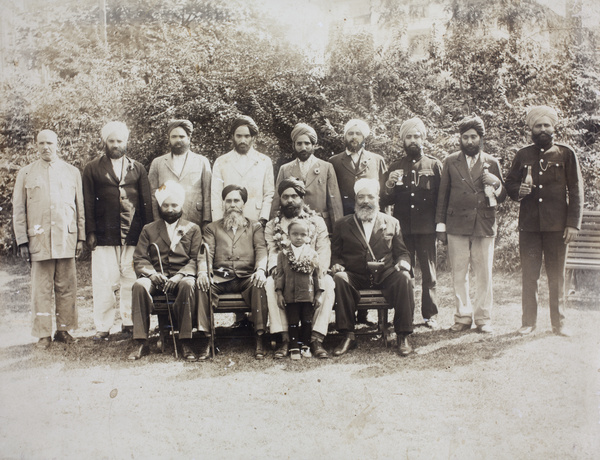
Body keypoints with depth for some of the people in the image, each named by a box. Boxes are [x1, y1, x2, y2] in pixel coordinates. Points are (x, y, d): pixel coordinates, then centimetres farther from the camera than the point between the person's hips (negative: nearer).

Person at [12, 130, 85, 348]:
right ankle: (43, 334, 9)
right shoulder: (26, 173, 9)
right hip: (39, 239, -1)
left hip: (66, 238, 1)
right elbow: (18, 210, 7)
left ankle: (64, 329, 14)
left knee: (67, 288, 4)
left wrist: (81, 237, 5)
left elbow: (80, 206, 11)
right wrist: (22, 240, -1)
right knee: (42, 289, 1)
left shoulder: (72, 172, 11)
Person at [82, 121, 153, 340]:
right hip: (104, 236, -1)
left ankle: (129, 322, 13)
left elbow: (146, 202, 12)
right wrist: (90, 233, -2)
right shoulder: (92, 169, 11)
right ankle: (103, 326, 6)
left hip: (133, 235, 1)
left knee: (131, 281, 2)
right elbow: (88, 203, 6)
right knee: (104, 282, -2)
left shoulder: (137, 169, 15)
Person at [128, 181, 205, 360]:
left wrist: (179, 276, -17)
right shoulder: (149, 229, 18)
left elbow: (196, 259, 1)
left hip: (182, 276, -1)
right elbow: (139, 259, 8)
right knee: (140, 285, -31)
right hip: (156, 277, 2)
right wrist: (151, 273, -14)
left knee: (188, 284, -36)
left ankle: (186, 342, -31)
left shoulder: (192, 229, 14)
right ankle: (141, 342, -27)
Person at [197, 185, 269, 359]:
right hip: (220, 278, 1)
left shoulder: (255, 226, 23)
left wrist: (260, 270, -17)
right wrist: (203, 271, -15)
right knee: (201, 286, -32)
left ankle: (259, 338, -31)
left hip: (246, 277, 0)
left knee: (259, 285, -35)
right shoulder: (212, 228, 24)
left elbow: (261, 250, 6)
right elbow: (206, 253, 8)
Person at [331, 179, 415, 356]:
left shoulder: (392, 223, 16)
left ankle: (403, 337, -20)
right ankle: (347, 336, -25)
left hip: (385, 275, 1)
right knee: (339, 279, -32)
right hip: (355, 277, 0)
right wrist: (336, 266, -13)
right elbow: (335, 254, 10)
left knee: (404, 279, -30)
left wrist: (403, 264, -10)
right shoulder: (342, 225, 13)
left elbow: (402, 253, 14)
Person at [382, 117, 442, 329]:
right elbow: (388, 201, 10)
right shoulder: (395, 167, 13)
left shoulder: (434, 165, 10)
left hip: (427, 227, -1)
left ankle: (430, 315, 9)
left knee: (429, 273, 1)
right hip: (403, 227, 1)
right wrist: (389, 186, -11)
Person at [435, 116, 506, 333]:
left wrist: (496, 184, -10)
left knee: (484, 275, 1)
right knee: (459, 275, 3)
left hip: (484, 225, 0)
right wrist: (440, 224, 5)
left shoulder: (492, 163, 10)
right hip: (457, 225, 0)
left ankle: (483, 318, 11)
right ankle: (463, 317, 14)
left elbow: (502, 197, 13)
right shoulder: (450, 162, 10)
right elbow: (443, 194, 10)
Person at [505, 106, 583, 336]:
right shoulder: (522, 155, 12)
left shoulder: (566, 154, 6)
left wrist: (573, 223, -4)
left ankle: (558, 323, 15)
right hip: (528, 224, 1)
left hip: (556, 225, -1)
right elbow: (509, 184, 17)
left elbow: (576, 190, 4)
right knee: (529, 275, 3)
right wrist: (518, 191, -7)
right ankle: (529, 322, 12)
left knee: (557, 275, 4)